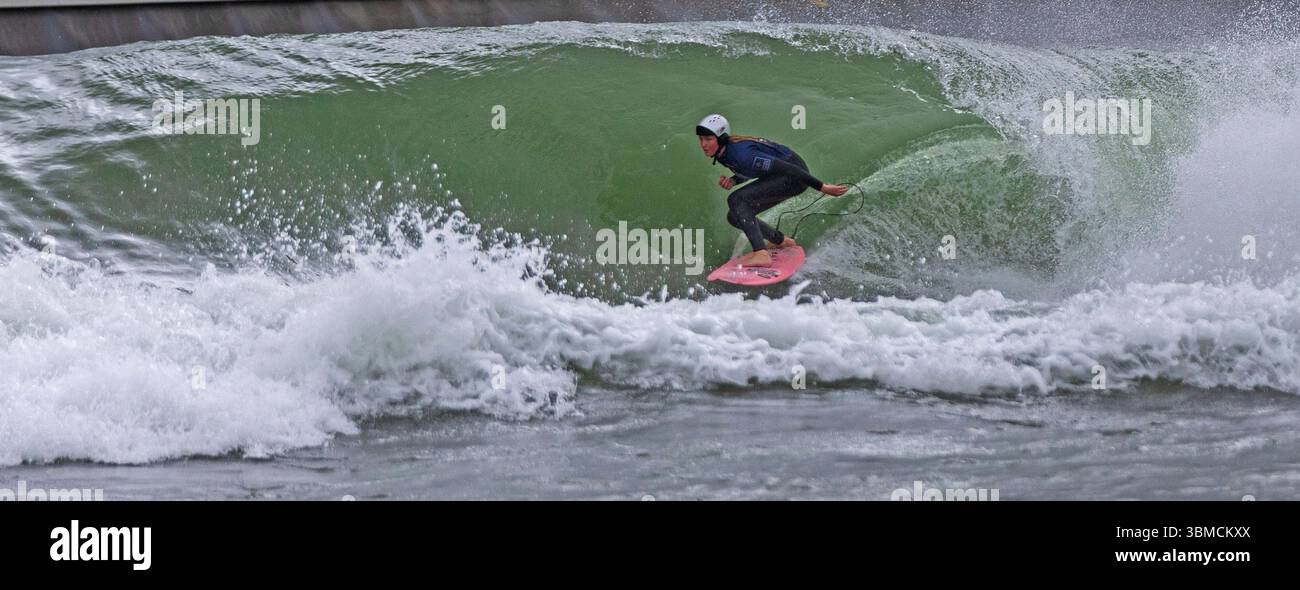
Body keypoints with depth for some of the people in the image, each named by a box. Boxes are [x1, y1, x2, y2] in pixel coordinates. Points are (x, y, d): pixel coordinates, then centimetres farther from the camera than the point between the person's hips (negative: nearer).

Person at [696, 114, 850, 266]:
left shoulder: (740, 154, -29)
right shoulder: (723, 152, -1)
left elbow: (787, 169, -28)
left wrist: (823, 187, -26)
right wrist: (732, 180, -5)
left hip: (795, 174, -9)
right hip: (779, 178, 9)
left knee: (736, 200, -23)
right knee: (735, 217, 8)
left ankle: (761, 254, -29)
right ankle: (781, 241, 26)